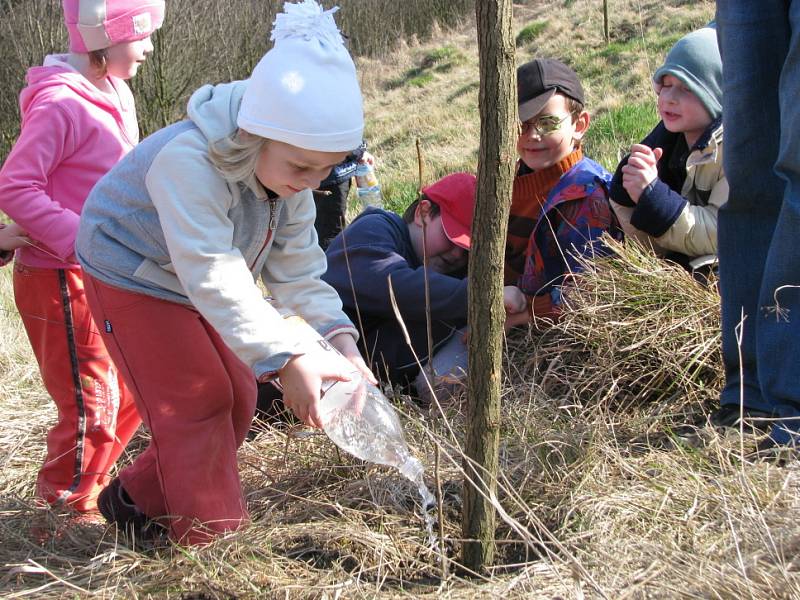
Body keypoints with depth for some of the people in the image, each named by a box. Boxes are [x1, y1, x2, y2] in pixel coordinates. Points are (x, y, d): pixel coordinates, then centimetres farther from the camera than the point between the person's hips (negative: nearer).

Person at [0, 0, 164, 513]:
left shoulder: (114, 92, 8)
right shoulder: (60, 104, -20)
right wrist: (82, 239, -25)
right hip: (62, 278, -9)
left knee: (132, 387, 16)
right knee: (92, 403, 0)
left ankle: (92, 480, 34)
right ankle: (69, 504, 19)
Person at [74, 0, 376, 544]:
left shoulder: (289, 172, -15)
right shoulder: (188, 161, -40)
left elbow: (297, 268, -13)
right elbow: (213, 276, -46)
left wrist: (338, 337, -29)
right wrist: (286, 360, -53)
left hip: (191, 285, 8)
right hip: (134, 276, -8)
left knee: (237, 396, 10)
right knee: (196, 406, -10)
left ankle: (138, 499, 25)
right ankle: (213, 545, 3)